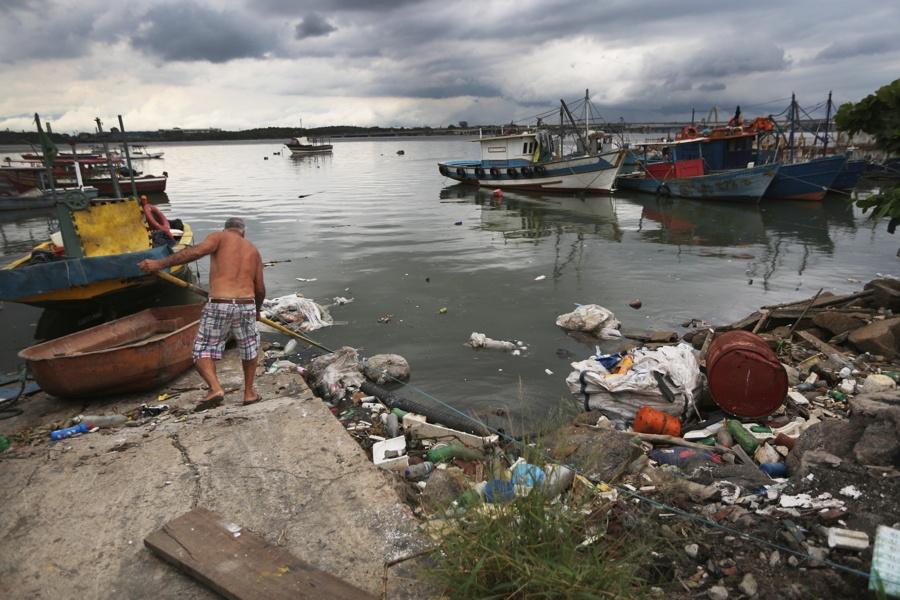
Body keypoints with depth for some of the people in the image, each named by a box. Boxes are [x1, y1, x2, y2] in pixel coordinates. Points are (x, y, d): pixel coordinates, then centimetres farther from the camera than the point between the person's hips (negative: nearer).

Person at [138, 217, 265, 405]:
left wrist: (159, 264, -14)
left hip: (218, 305, -3)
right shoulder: (253, 250, 19)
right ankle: (249, 392, 28)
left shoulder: (219, 237, 8)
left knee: (203, 350, 14)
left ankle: (215, 387, -6)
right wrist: (257, 309, 34)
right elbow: (260, 289, 15)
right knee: (249, 347, 26)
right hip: (247, 305, 3)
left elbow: (196, 251, -13)